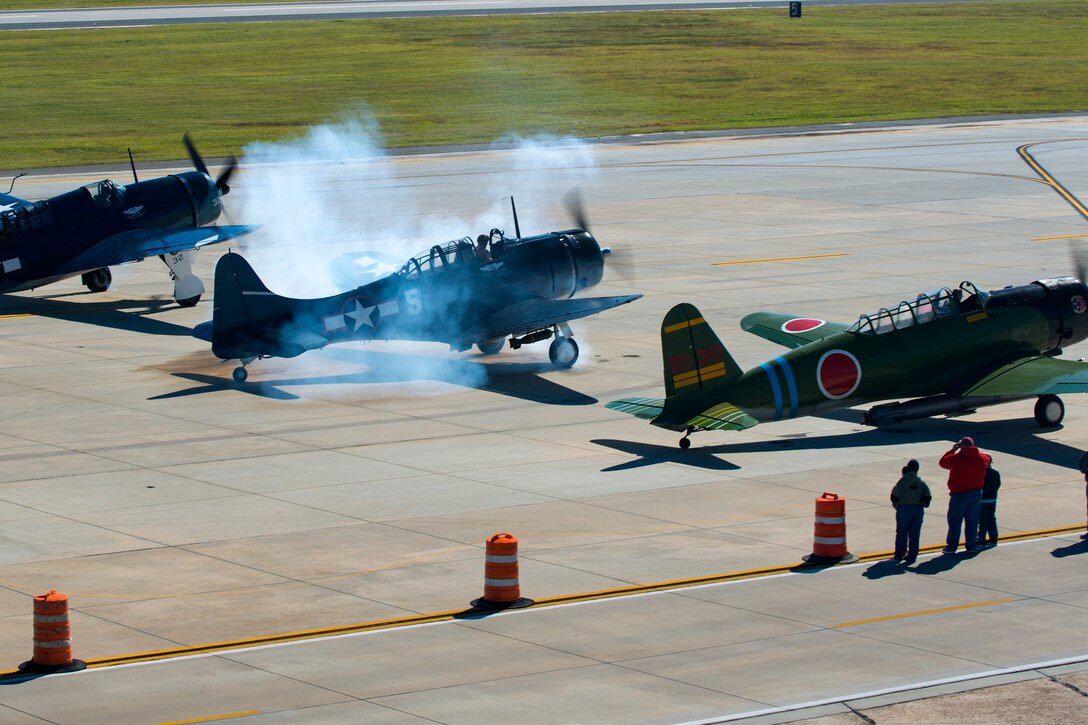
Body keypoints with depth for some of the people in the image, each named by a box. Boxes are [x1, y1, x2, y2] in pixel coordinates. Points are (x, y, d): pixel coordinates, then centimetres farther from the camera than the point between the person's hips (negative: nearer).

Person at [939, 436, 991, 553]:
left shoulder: (957, 458, -14)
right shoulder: (981, 457, 1)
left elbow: (943, 462, -1)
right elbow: (987, 461, 24)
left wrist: (953, 450, 8)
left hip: (960, 493, -4)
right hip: (976, 492, 4)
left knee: (955, 520, 4)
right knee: (972, 520, 11)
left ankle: (951, 546, 4)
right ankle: (971, 546, 13)